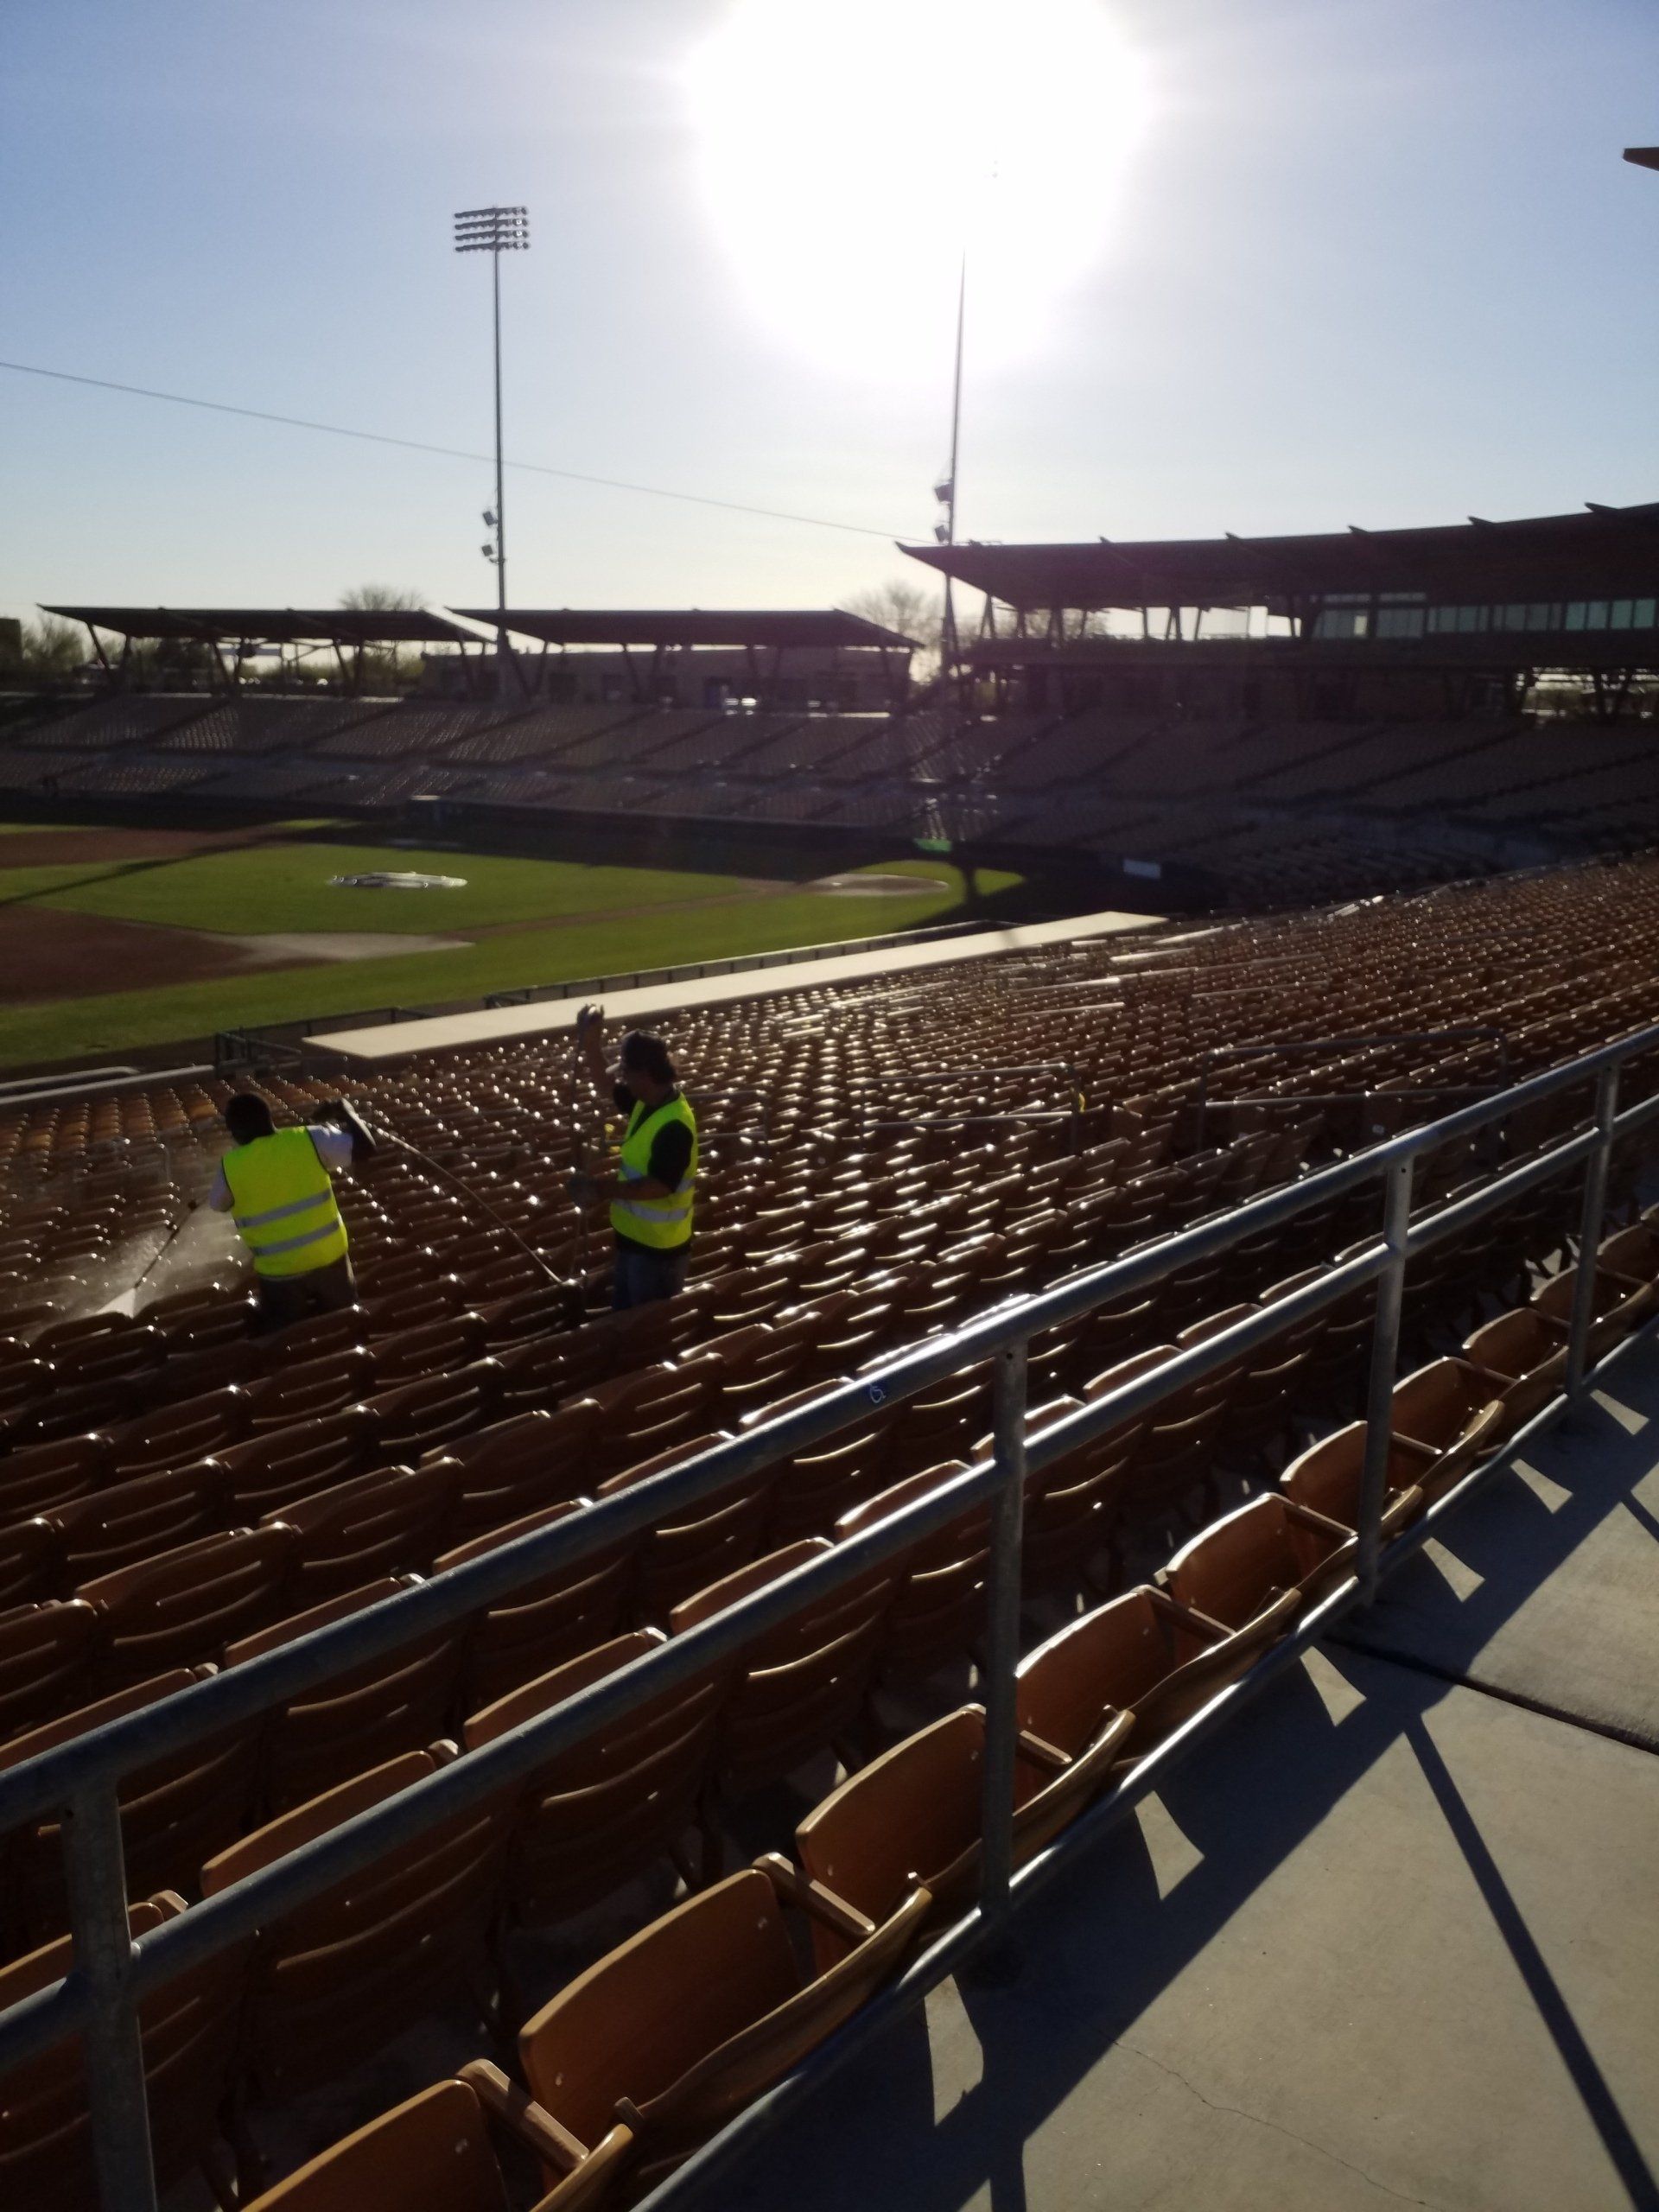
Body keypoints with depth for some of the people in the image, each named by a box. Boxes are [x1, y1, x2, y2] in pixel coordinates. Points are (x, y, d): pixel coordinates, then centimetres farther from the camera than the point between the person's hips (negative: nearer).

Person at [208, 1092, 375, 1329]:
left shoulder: (231, 1166, -12)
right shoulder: (309, 1139, -12)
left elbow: (218, 1205, 7)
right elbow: (364, 1148, -9)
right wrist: (346, 1112, 7)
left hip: (279, 1271, -1)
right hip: (327, 1255, 2)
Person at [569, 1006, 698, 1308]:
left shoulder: (675, 1125, -28)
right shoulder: (647, 1101, 1)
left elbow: (660, 1186, -31)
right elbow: (607, 1088, 16)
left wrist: (606, 1189, -34)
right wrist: (592, 1045, 1)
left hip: (659, 1247, -10)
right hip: (634, 1235, 10)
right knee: (626, 1316, 24)